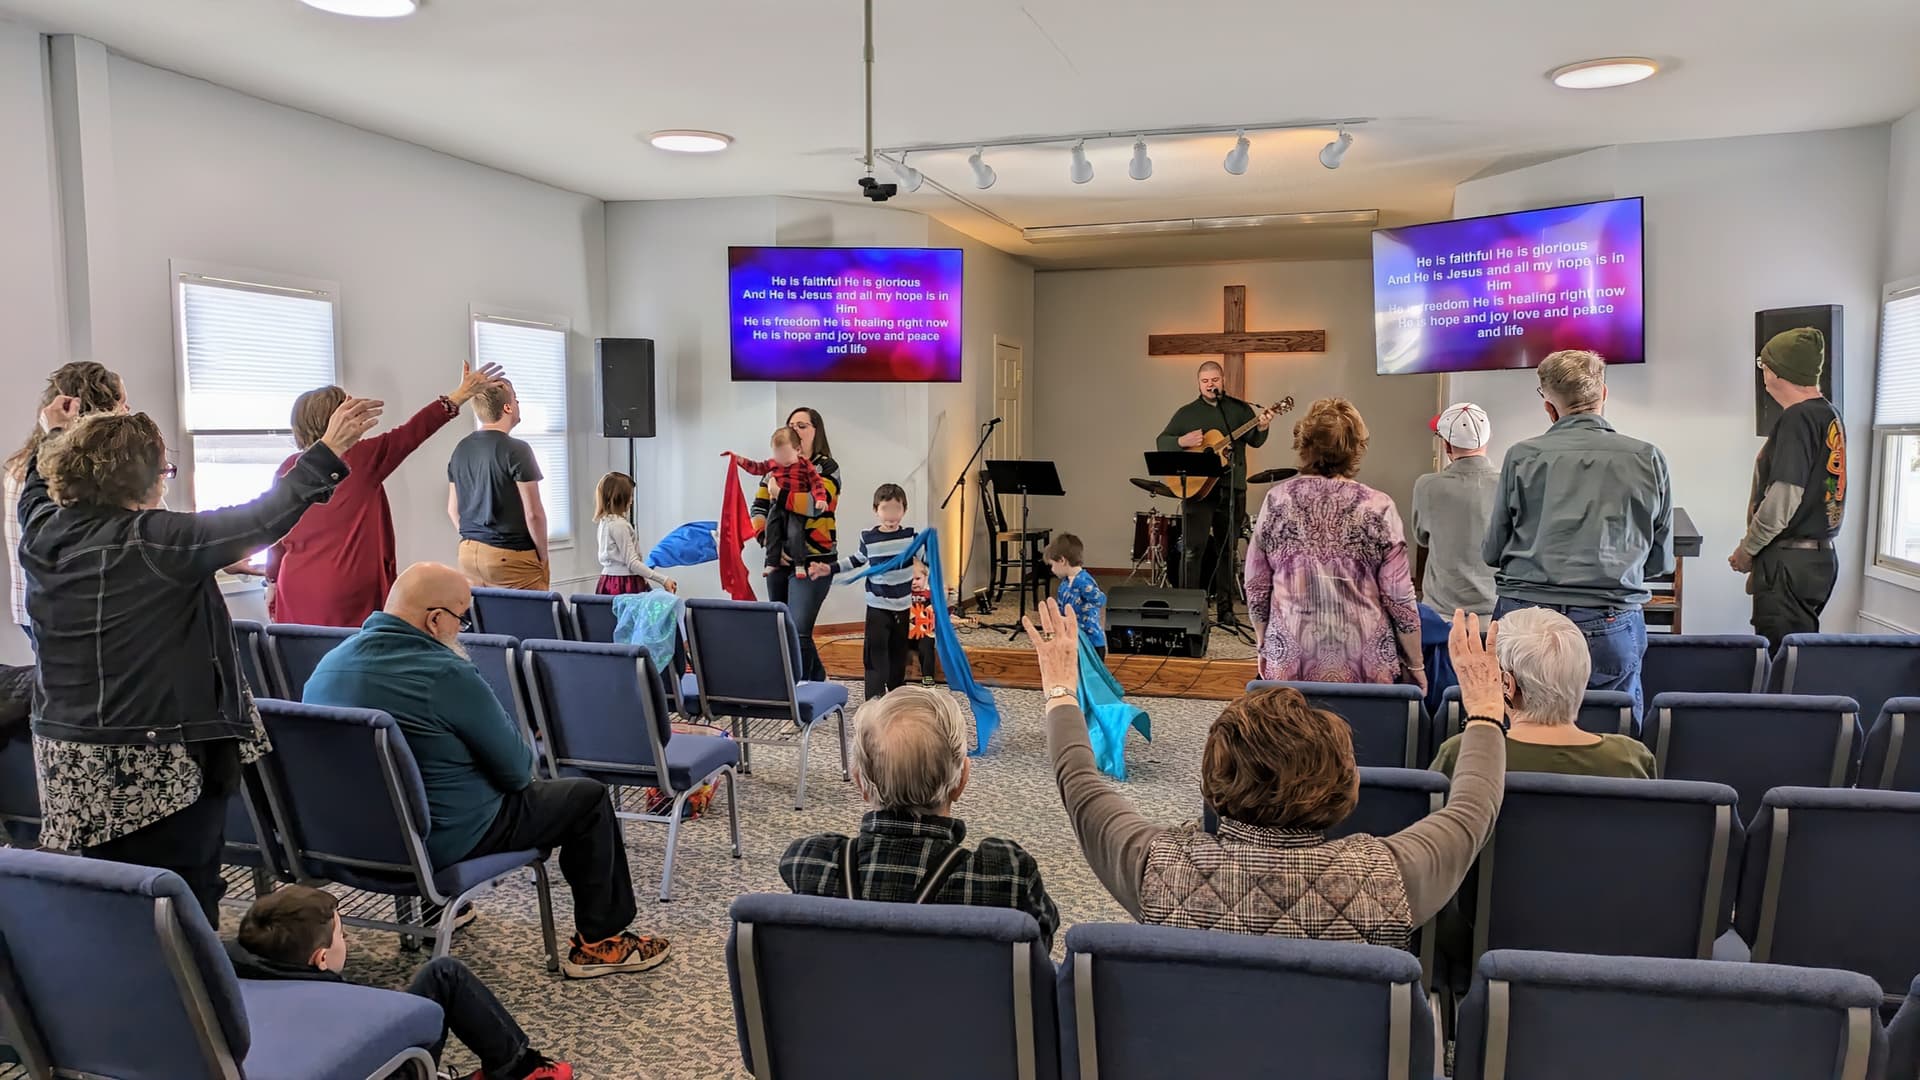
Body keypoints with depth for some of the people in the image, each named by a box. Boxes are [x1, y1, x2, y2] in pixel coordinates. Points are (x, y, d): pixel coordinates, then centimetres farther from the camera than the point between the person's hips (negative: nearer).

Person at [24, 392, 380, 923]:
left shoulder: (43, 534, 2)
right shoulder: (155, 541, -19)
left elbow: (38, 487, 25)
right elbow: (263, 520, -21)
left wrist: (57, 436, 42)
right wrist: (329, 451, -16)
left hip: (68, 760, 7)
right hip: (160, 770, -7)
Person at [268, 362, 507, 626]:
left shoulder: (289, 469, 3)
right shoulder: (362, 459, -9)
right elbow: (413, 432, -5)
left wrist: (273, 583, 19)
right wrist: (463, 392, 0)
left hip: (298, 589, 5)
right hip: (347, 591, -4)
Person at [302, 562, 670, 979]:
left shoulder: (329, 664, -2)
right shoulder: (445, 674, -25)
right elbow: (517, 771, -16)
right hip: (441, 842, -8)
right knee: (589, 798, 6)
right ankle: (598, 943, 11)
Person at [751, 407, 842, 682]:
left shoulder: (826, 466, -3)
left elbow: (818, 503, -21)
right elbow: (759, 507, 11)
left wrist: (779, 494, -18)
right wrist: (765, 534, -6)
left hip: (812, 563, -6)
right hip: (779, 560, 7)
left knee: (798, 630, -15)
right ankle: (818, 681, 29)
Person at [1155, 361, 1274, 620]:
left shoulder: (1240, 409, 8)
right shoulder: (1187, 413, 7)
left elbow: (1254, 441, -2)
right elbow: (1161, 441, 5)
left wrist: (1261, 429, -23)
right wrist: (1182, 441, -15)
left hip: (1232, 488, 2)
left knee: (1228, 549, 8)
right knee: (1193, 548, -8)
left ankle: (1225, 607, 16)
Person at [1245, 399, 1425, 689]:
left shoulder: (1276, 500, -3)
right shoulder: (1378, 507, -7)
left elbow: (1256, 588, 3)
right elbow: (1399, 599, -5)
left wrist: (1264, 646, 17)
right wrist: (1416, 665, 6)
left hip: (1291, 659, 2)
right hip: (1364, 664, -1)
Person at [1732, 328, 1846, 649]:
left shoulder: (1798, 418, -16)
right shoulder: (1830, 414, 13)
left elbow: (1783, 499, -20)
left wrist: (1747, 550, -7)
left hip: (1790, 562, -9)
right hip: (1820, 556, 9)